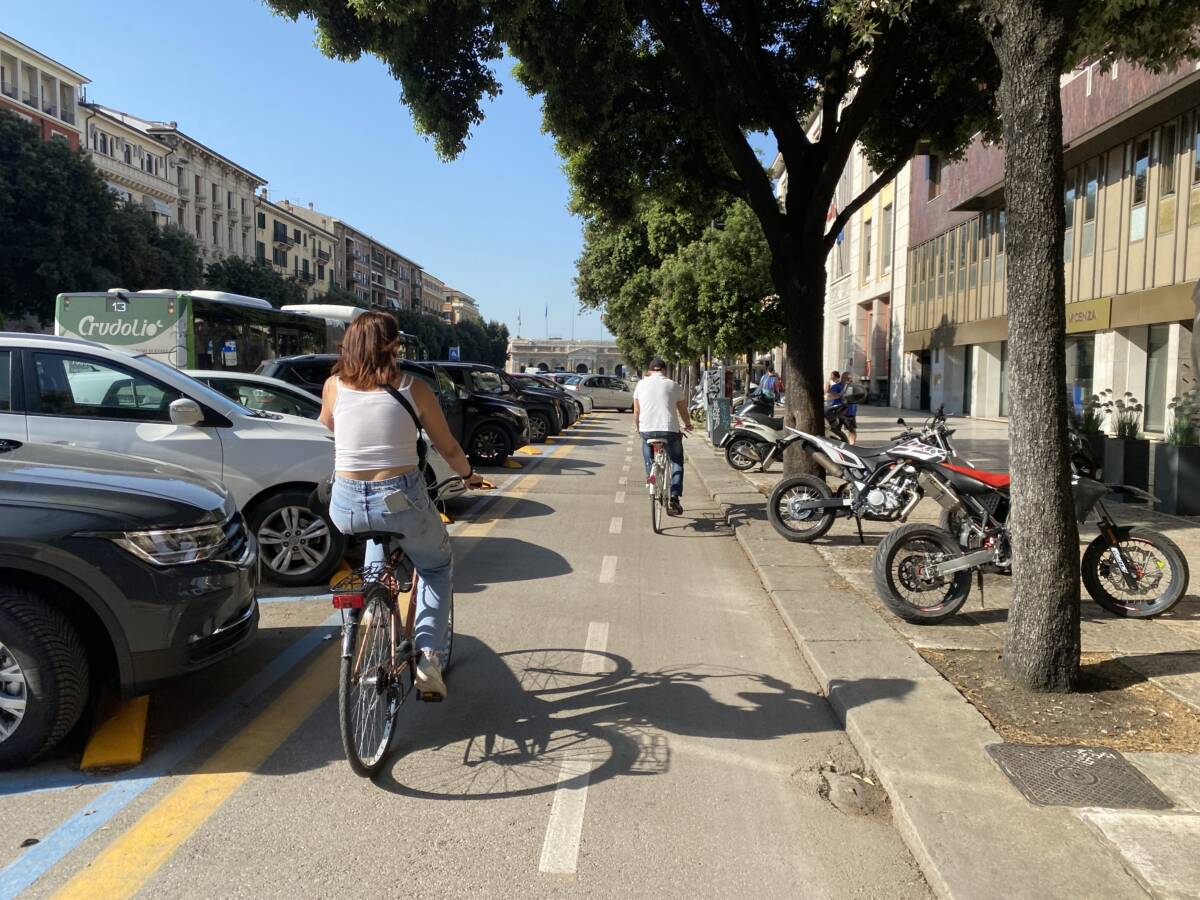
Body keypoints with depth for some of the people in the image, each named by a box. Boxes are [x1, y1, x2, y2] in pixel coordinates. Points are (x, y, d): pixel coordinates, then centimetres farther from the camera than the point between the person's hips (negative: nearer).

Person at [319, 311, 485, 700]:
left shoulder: (334, 386, 2)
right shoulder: (413, 389, -4)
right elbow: (449, 449, 5)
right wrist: (469, 475, 25)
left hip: (347, 507, 3)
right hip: (401, 501, -3)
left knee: (378, 533, 39)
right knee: (438, 568, 25)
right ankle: (428, 657, 9)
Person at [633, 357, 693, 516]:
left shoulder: (641, 384, 11)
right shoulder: (673, 385, 9)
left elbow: (636, 410, 13)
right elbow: (683, 410, 15)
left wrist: (636, 426, 31)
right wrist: (688, 424, 34)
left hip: (646, 429, 1)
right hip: (669, 430, -1)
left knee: (647, 444, 34)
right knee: (676, 462, 13)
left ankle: (650, 474, 21)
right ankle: (674, 498, -1)